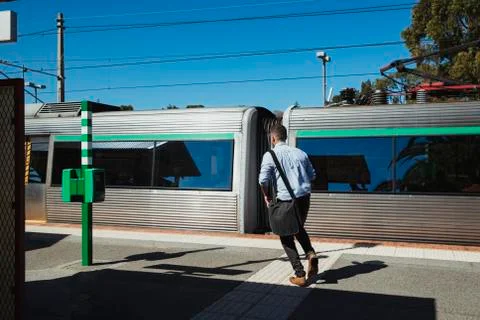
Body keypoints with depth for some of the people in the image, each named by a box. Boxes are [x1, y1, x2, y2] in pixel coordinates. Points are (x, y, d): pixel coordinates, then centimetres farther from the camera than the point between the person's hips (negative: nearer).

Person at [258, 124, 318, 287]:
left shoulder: (270, 155, -5)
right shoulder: (300, 153, 10)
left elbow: (263, 180, -13)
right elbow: (312, 175, 14)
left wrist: (267, 196, 4)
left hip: (285, 200, -5)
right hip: (304, 198, 5)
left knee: (286, 238, 11)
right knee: (299, 229, 29)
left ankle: (300, 275, 6)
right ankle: (311, 255, 4)